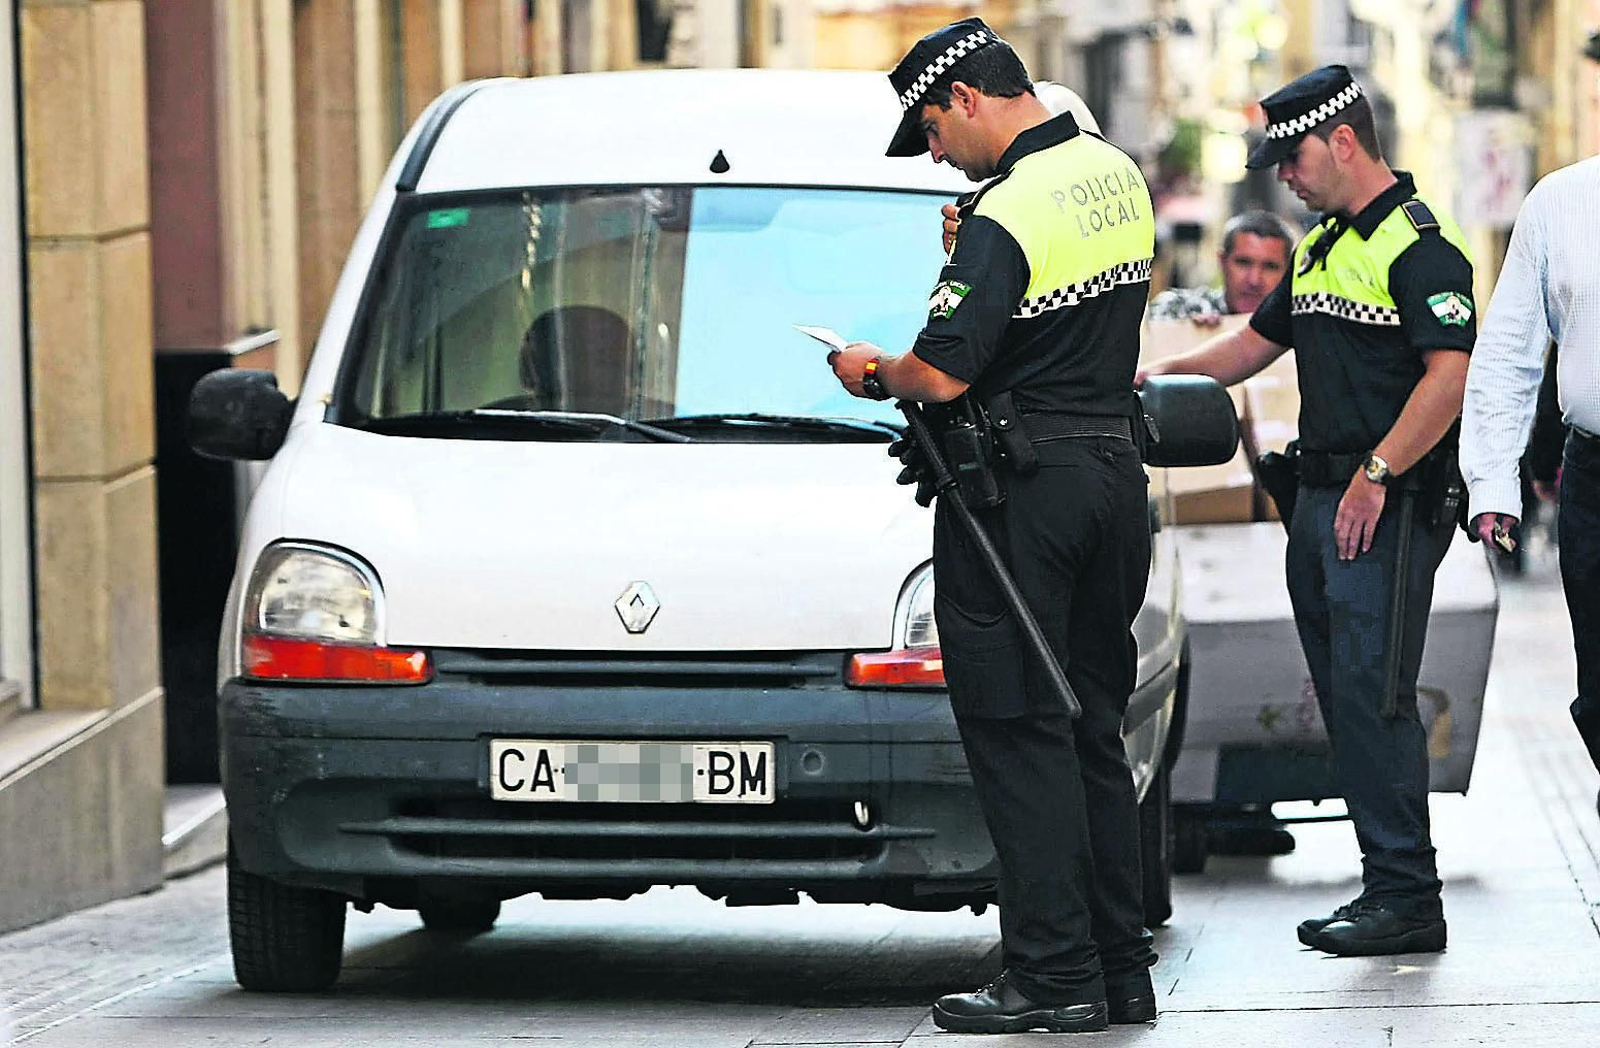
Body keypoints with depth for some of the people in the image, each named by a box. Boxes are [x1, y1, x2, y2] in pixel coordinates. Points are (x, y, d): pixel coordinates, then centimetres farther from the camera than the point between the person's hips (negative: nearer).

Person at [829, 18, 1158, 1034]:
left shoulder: (1006, 215, -18)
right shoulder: (1119, 174, 9)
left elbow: (942, 375, -22)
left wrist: (874, 371, -2)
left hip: (1023, 488, -8)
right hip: (1115, 469, 8)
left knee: (1019, 733, -3)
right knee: (1093, 730, 13)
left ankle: (1053, 974, -4)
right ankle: (1122, 968, 15)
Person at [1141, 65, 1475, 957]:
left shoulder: (1420, 247, -11)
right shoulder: (1319, 250, 19)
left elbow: (1450, 374, -20)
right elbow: (1256, 344, 29)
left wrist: (1377, 473, -22)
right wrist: (1167, 374, 15)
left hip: (1389, 506, -9)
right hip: (1321, 498, 10)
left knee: (1373, 696, -12)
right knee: (1345, 699, 8)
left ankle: (1408, 898, -11)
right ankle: (1388, 884, 12)